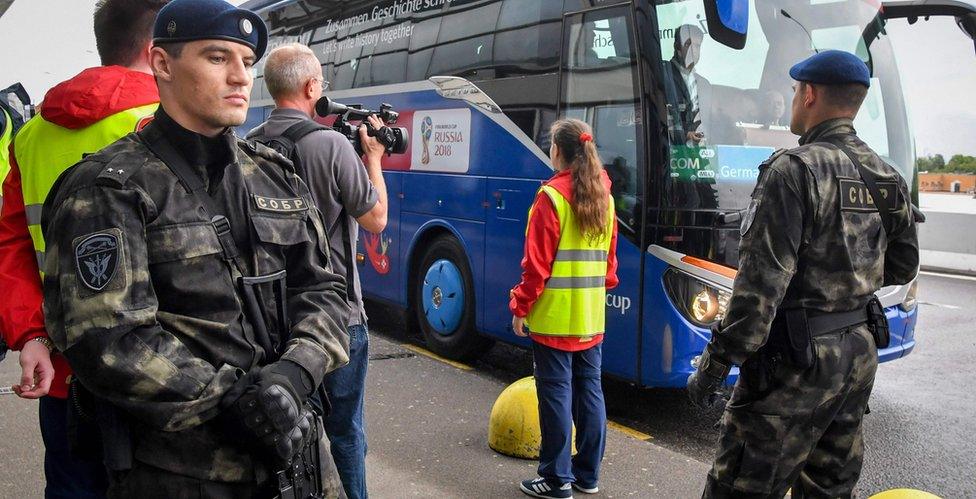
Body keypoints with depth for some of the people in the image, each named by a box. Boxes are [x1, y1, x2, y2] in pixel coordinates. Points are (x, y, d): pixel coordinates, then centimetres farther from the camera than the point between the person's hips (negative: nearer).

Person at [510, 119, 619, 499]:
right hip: (591, 316, 7)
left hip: (553, 316, -7)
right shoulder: (604, 196, 9)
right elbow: (609, 257, 13)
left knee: (556, 395, 2)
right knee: (589, 391, 13)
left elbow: (537, 262, -14)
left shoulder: (551, 196, -12)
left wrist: (521, 307, -7)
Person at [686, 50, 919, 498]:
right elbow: (902, 267, 18)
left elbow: (760, 287, -22)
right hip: (860, 352, 9)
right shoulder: (888, 179, 8)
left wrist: (712, 367, -17)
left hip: (796, 360, -8)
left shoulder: (795, 170, -17)